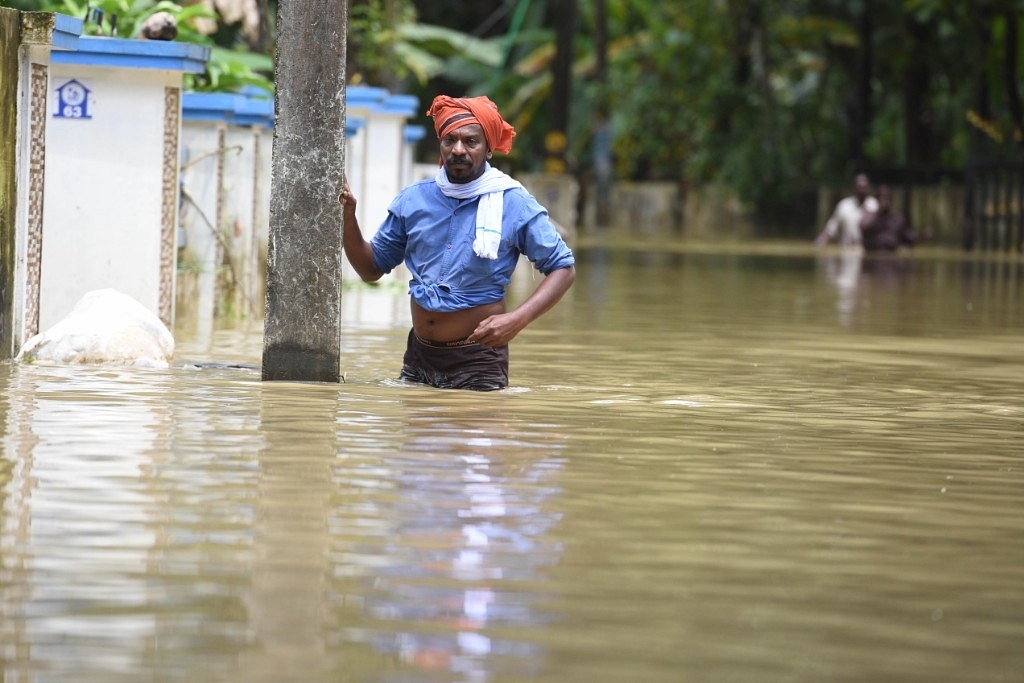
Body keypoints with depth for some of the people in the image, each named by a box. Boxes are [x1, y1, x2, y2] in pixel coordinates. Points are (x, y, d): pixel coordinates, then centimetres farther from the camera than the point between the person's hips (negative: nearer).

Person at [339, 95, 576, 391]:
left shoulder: (514, 205, -10)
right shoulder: (413, 200, 2)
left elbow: (564, 268, -5)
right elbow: (371, 269, 11)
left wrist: (517, 319, -20)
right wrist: (347, 217, -6)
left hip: (478, 360, -4)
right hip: (418, 356, 4)